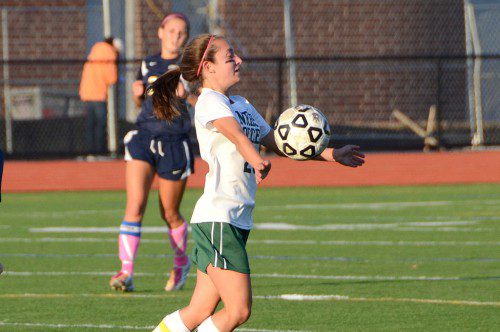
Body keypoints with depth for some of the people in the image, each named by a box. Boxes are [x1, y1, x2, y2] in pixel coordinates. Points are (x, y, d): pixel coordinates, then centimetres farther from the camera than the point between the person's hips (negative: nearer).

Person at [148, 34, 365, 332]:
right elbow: (236, 133, -30)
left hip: (239, 221, 9)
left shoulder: (241, 105, 21)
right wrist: (257, 161, -48)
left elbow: (279, 144, 26)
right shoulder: (210, 102, -9)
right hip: (217, 218, -9)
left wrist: (331, 155, 21)